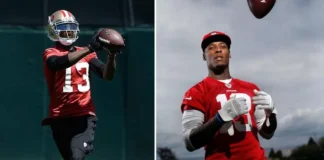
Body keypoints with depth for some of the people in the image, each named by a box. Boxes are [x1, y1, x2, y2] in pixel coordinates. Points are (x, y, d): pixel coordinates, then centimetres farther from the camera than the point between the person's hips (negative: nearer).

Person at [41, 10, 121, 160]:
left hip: (84, 115, 1)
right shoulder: (50, 54, 0)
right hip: (60, 117, -1)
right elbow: (60, 63, -24)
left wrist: (111, 54, -15)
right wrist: (90, 48, -34)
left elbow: (107, 75, 5)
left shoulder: (85, 53, 12)